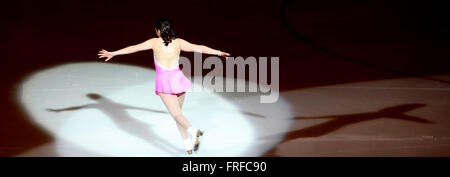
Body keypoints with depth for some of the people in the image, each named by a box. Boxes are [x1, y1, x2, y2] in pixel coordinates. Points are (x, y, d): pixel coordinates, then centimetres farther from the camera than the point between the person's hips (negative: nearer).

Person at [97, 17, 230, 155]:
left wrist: (112, 53, 10)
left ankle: (193, 130, -35)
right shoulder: (178, 42, 4)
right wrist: (218, 52, 21)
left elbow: (133, 48, 2)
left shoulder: (155, 42, -2)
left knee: (176, 114, -6)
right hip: (178, 78, 4)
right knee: (178, 111, 17)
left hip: (164, 82, -3)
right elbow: (199, 48, 9)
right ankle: (188, 145, 15)